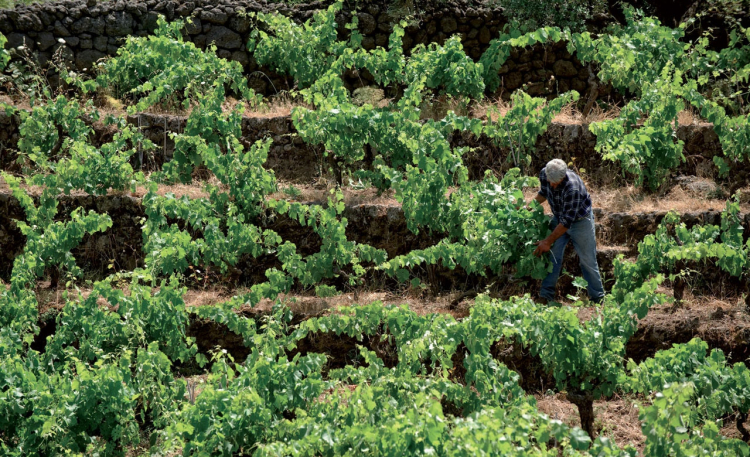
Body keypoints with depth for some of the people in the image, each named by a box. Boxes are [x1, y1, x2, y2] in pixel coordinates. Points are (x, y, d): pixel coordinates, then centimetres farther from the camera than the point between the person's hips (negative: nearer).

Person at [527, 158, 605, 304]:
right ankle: (546, 296, 4)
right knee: (552, 255, -2)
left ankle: (598, 298, 14)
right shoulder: (544, 175, -19)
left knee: (587, 259, 0)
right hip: (558, 217, 6)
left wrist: (548, 241, -29)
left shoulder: (572, 187, -39)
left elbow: (567, 221, -33)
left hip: (580, 220, -5)